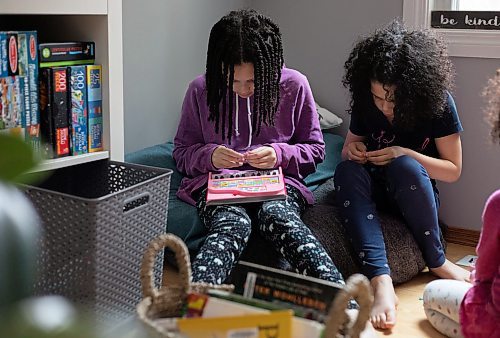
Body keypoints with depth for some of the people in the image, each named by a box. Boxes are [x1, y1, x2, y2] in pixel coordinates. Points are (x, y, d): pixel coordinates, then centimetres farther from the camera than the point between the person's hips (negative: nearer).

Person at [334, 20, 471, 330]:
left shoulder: (437, 102, -14)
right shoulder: (365, 103, -7)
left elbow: (453, 170, -9)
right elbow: (350, 149, 10)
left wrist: (405, 154, -24)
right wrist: (351, 150, -16)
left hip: (415, 195, -2)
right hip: (373, 191, 2)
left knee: (405, 165, -37)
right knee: (346, 171, -32)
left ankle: (437, 260, -16)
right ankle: (381, 282, -47)